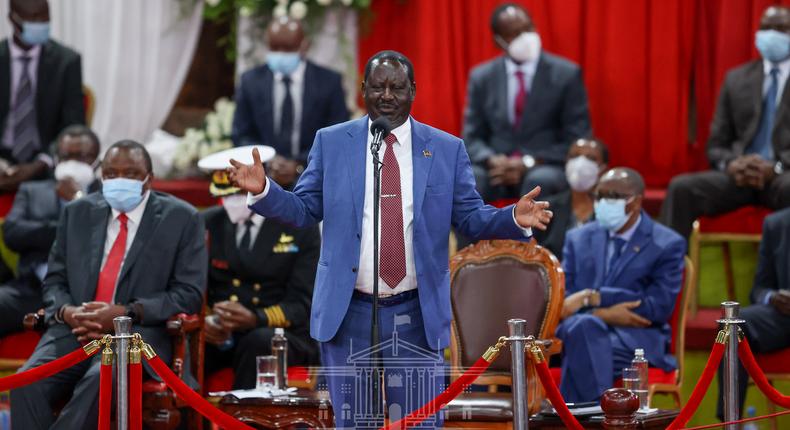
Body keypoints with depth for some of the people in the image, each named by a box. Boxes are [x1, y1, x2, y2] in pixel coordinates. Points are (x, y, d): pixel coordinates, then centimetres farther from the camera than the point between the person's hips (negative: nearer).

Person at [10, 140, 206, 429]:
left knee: (100, 380, -37)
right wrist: (66, 311, -8)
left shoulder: (181, 219, 4)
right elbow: (55, 280, 18)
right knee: (28, 382, -27)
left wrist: (126, 313, -15)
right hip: (74, 331, 4)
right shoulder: (78, 213, 16)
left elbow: (189, 293, -2)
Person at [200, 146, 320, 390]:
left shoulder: (300, 227, 2)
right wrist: (202, 320, -15)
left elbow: (302, 305, -5)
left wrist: (256, 319, -25)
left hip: (282, 336, -2)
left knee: (260, 342, -38)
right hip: (220, 336, 2)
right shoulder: (208, 224, 12)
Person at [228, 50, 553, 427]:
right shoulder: (332, 143, 5)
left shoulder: (446, 149, 5)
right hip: (348, 312, 0)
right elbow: (304, 210, 6)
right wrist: (264, 190, -12)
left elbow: (471, 218, 5)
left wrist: (514, 218, -14)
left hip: (417, 316, 0)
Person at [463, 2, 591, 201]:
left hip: (546, 170, -2)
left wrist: (529, 163, -16)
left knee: (539, 181, -38)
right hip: (497, 168, 2)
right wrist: (492, 161, -14)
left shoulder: (566, 74, -1)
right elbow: (472, 139, 10)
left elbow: (578, 142, -3)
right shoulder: (481, 77, 8)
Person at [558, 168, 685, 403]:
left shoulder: (667, 245, 5)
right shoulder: (578, 239, 18)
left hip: (637, 338, -3)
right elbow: (562, 301, 9)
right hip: (581, 331, 3)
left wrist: (591, 297, -14)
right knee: (584, 325, -36)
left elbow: (659, 308, -7)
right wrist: (603, 314, -13)